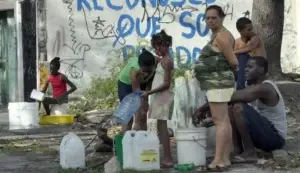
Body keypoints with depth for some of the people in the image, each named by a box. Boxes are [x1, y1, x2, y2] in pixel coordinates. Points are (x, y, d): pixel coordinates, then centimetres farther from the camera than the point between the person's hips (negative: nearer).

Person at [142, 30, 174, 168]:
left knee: (162, 127, -10)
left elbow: (166, 84, -19)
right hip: (159, 97, 10)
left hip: (163, 97, -10)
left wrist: (149, 92, -20)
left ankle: (168, 159, -11)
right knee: (160, 127, 9)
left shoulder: (167, 61, -13)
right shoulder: (162, 60, 15)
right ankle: (166, 157, 11)